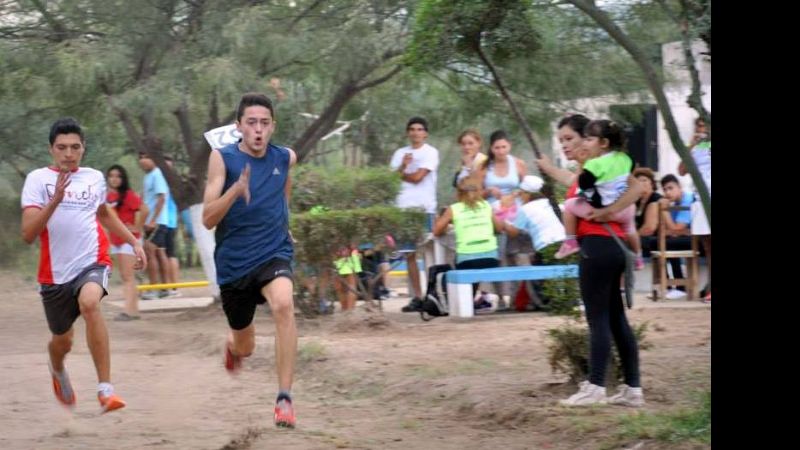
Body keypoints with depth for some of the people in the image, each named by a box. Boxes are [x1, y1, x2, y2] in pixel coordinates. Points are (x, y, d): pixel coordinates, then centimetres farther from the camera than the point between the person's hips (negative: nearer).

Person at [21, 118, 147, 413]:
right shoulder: (38, 179, -6)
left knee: (89, 303, -33)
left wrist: (134, 242, 23)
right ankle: (58, 371, 55)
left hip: (93, 263, 0)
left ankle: (105, 389, -34)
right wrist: (55, 199, -28)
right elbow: (28, 234, -17)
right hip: (55, 272, 0)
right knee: (63, 340, 15)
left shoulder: (95, 178, 6)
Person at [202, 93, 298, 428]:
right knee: (245, 347, 16)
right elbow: (208, 219, -17)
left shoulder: (286, 158, -1)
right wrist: (236, 189, -30)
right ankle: (232, 346, 57)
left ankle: (285, 399, -30)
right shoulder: (222, 158, -9)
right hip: (233, 262, 0)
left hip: (273, 253, 0)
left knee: (283, 304, -33)